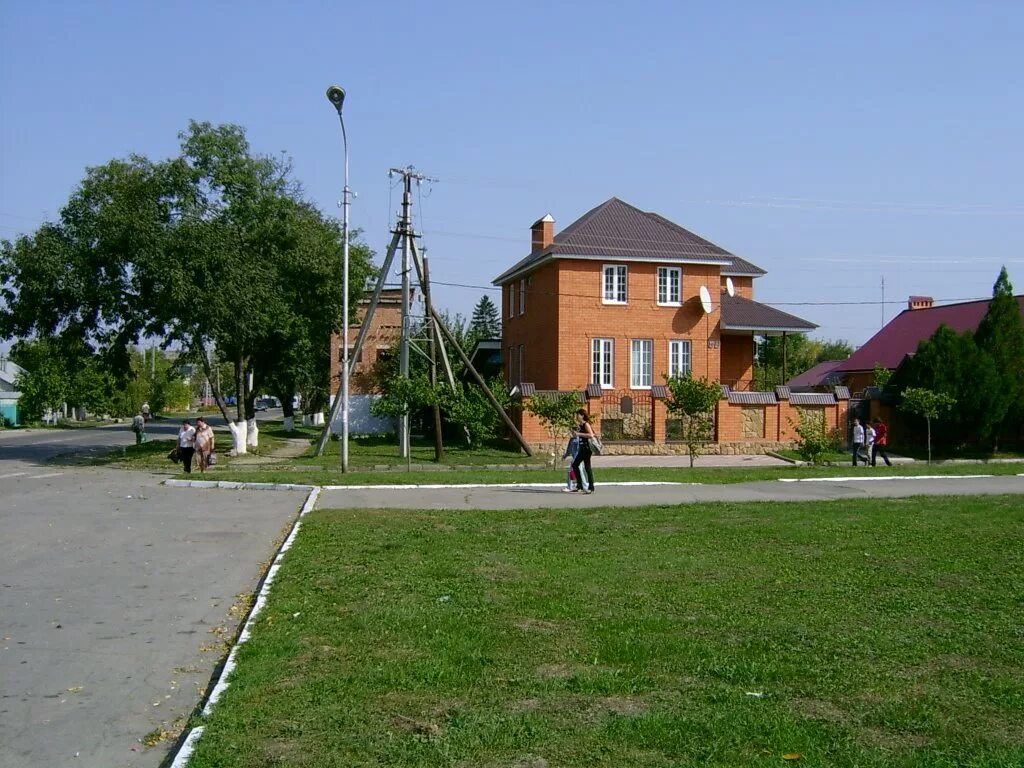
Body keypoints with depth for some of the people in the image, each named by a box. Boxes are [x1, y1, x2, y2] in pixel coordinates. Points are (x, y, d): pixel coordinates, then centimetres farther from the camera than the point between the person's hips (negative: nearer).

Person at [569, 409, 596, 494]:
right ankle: (579, 484, 16)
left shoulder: (586, 424, -10)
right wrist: (575, 433, 5)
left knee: (587, 467, -6)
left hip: (587, 448, -9)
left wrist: (579, 433, -21)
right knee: (575, 465, 9)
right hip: (582, 449, 9)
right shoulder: (580, 425, 14)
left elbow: (591, 435, -23)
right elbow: (576, 435, 26)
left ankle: (591, 487, 0)